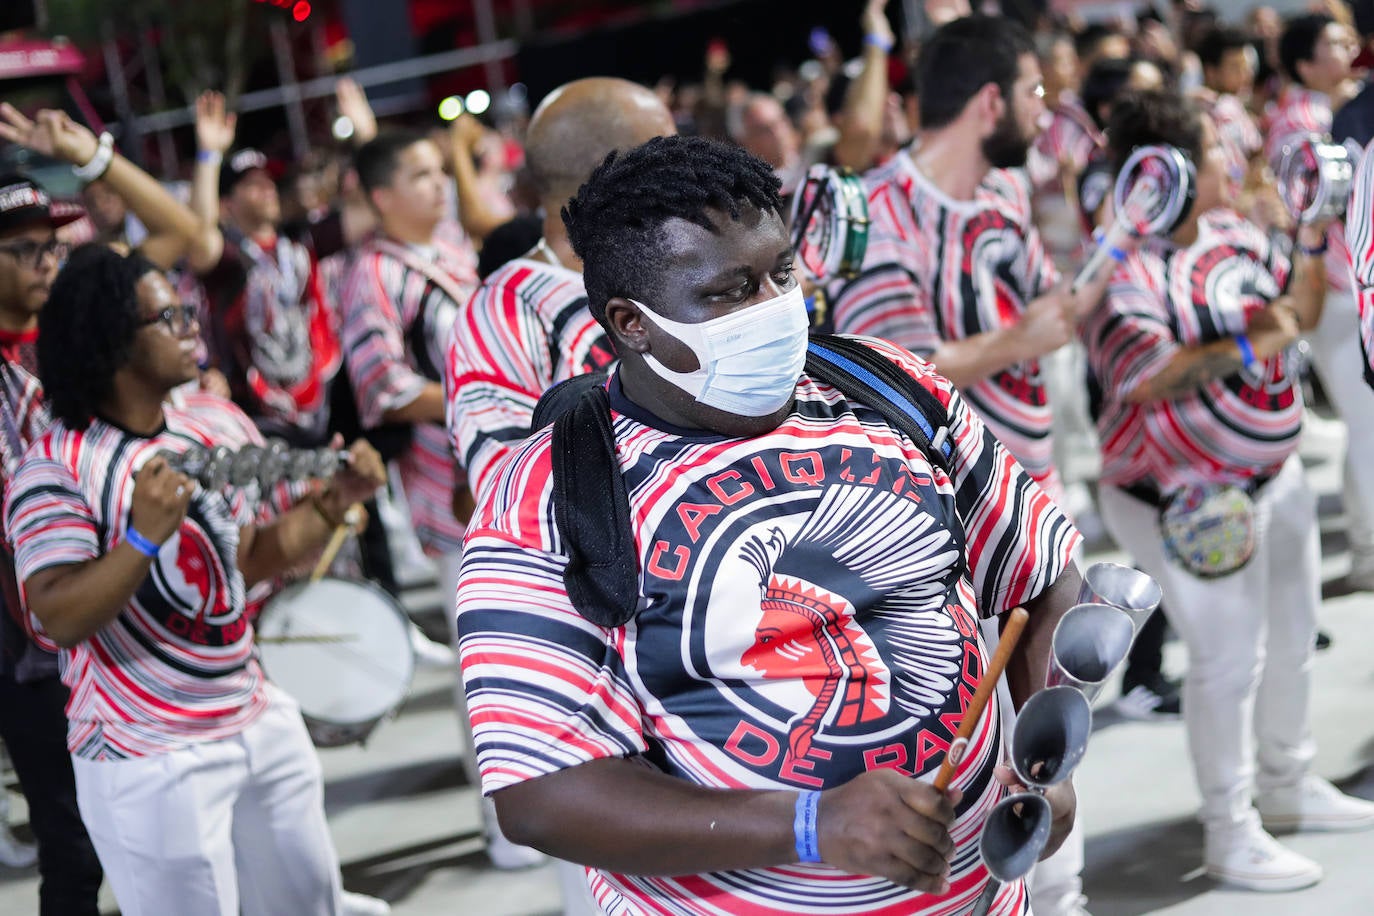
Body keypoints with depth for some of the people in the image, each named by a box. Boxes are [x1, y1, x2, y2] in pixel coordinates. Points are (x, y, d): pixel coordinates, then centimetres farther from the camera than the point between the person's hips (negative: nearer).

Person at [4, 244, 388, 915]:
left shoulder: (197, 438, 6)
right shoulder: (57, 468, -17)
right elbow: (58, 621, -26)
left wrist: (335, 502, 5)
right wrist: (143, 537, -38)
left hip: (260, 723, 8)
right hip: (148, 761, -8)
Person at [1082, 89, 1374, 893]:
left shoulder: (1234, 232, 3)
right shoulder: (1122, 268, -22)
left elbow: (1301, 311, 16)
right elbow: (1144, 378, -33)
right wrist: (1246, 346, -31)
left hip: (1275, 475, 9)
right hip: (1187, 499, -8)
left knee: (1293, 631, 19)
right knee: (1230, 655, -6)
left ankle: (1286, 784, 40)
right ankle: (1230, 834, 10)